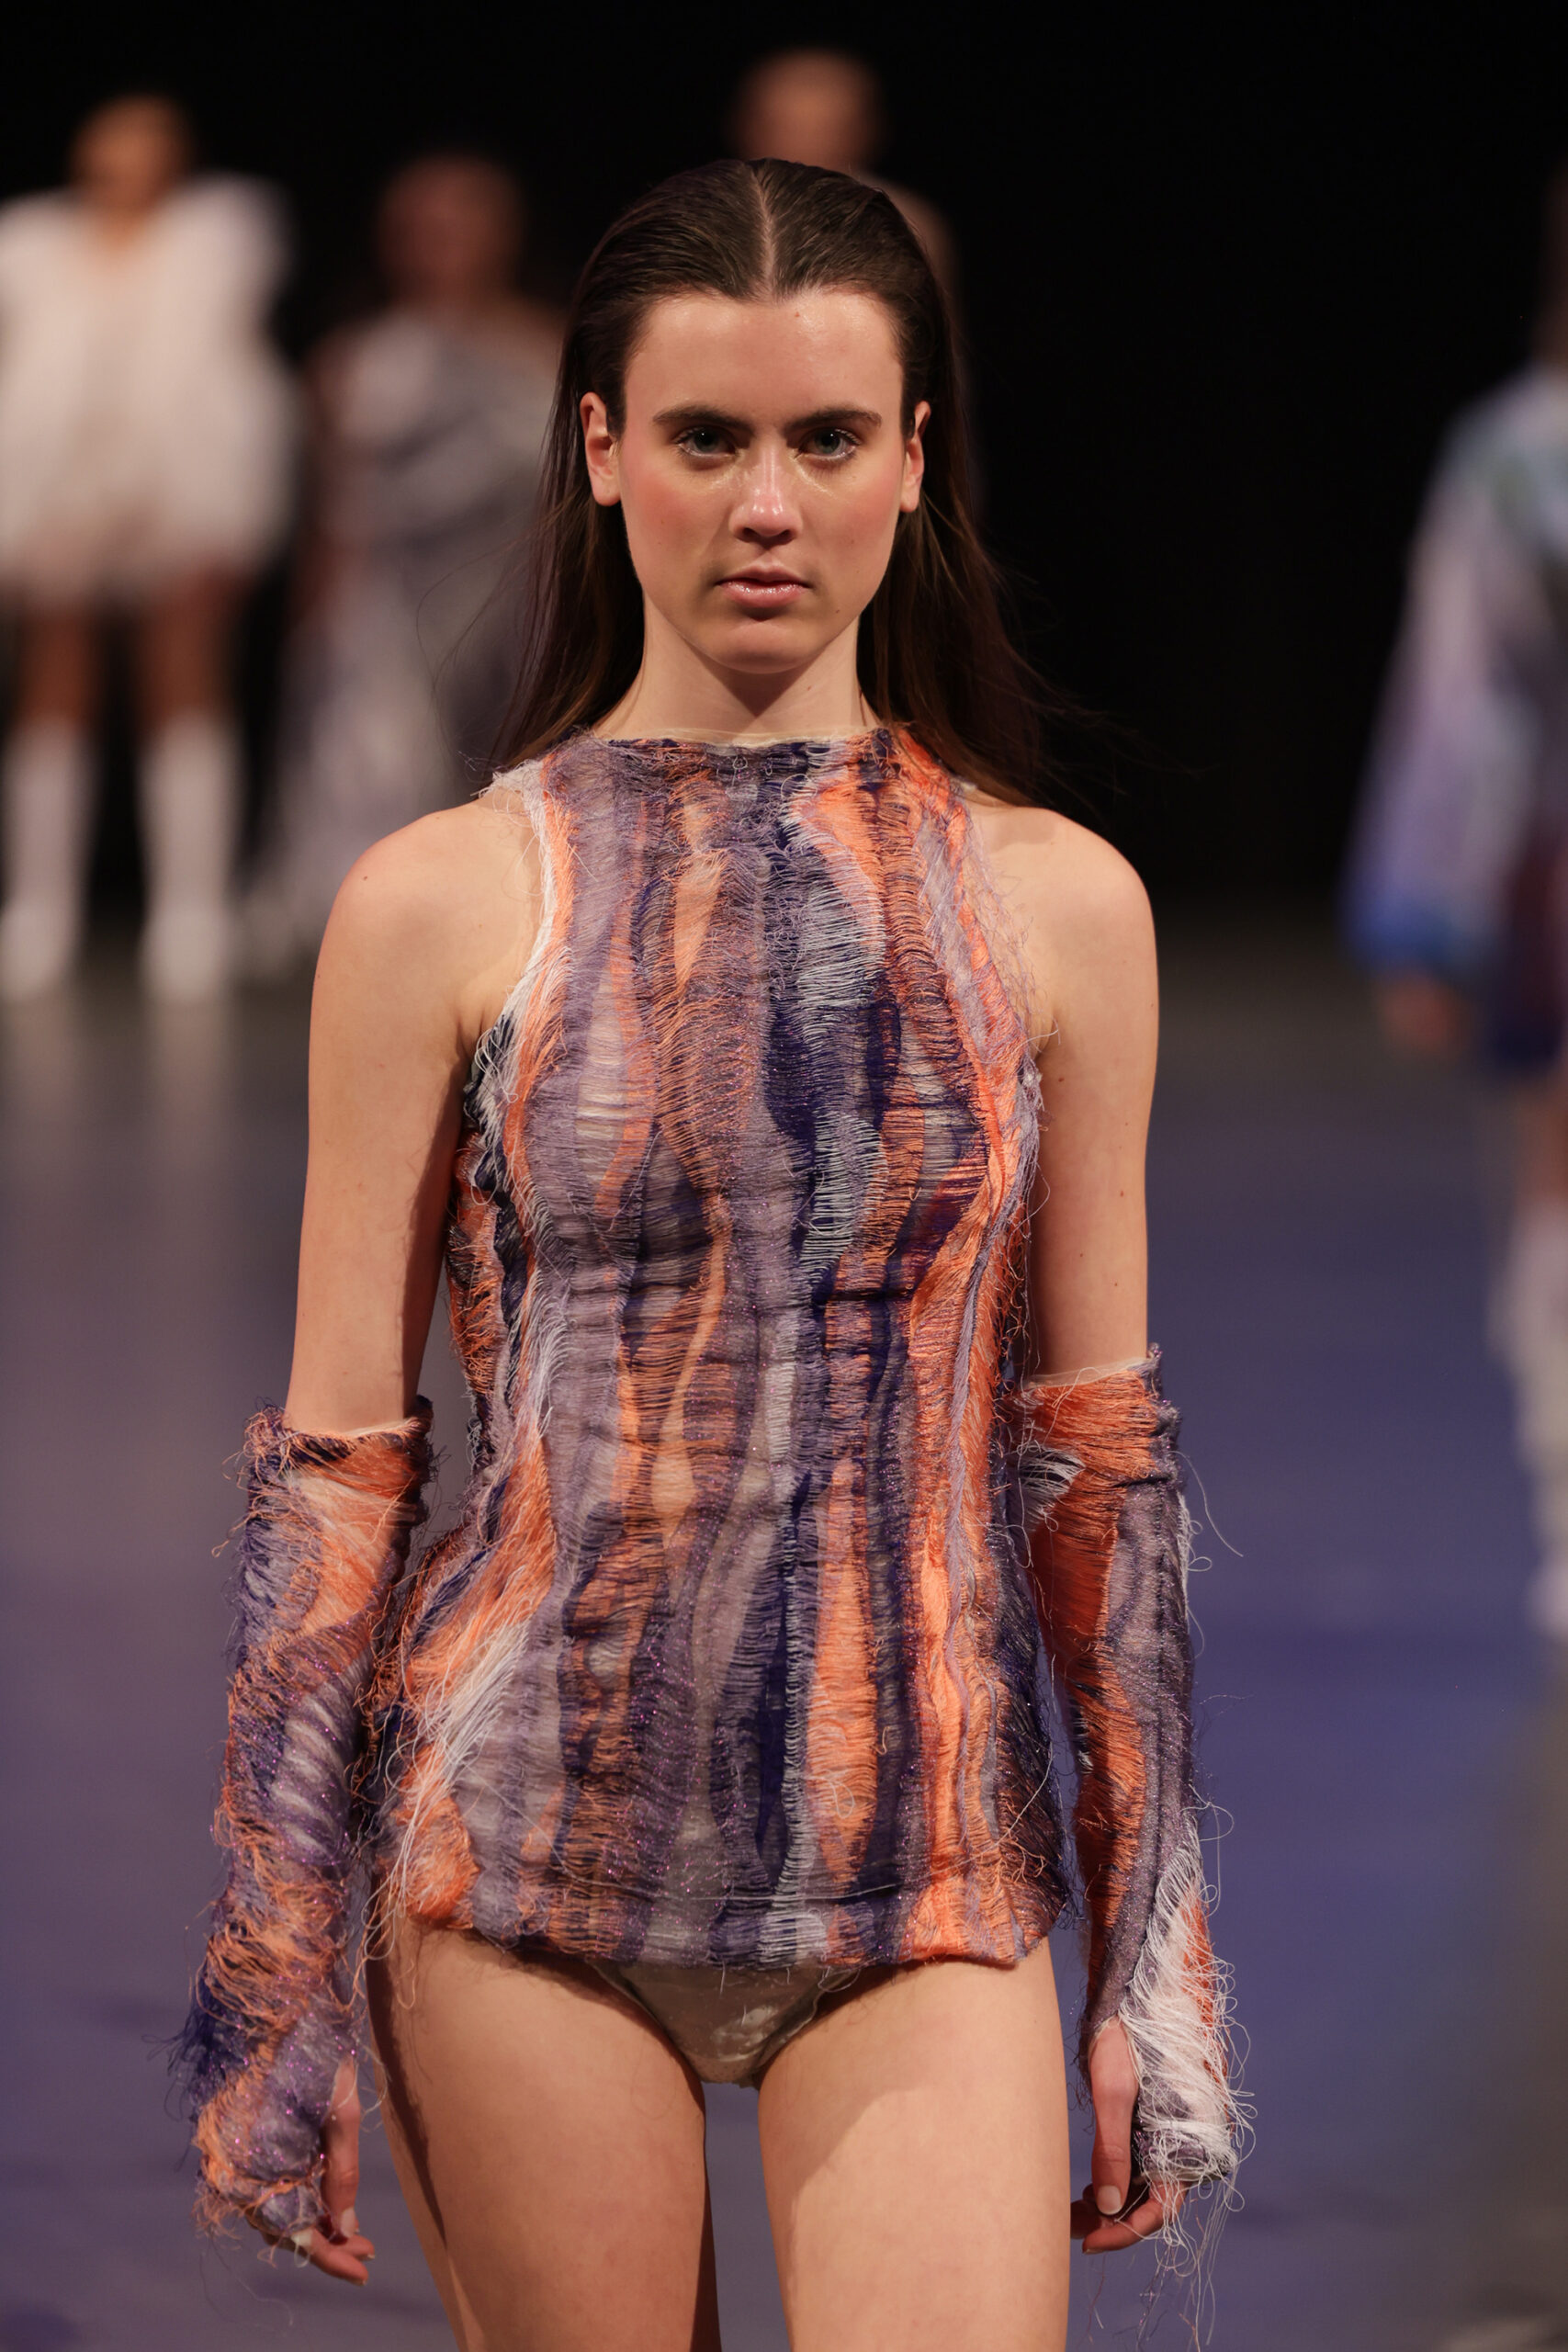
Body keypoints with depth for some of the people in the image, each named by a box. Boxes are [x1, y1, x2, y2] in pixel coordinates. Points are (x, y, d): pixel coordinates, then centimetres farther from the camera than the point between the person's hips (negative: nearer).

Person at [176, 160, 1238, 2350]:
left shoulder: (1054, 903, 5)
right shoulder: (445, 901, 1)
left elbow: (1100, 1456, 9)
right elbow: (334, 1461, 2)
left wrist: (1157, 1940, 7)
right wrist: (271, 1961, 0)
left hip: (927, 1866, 1)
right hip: (531, 1845, -1)